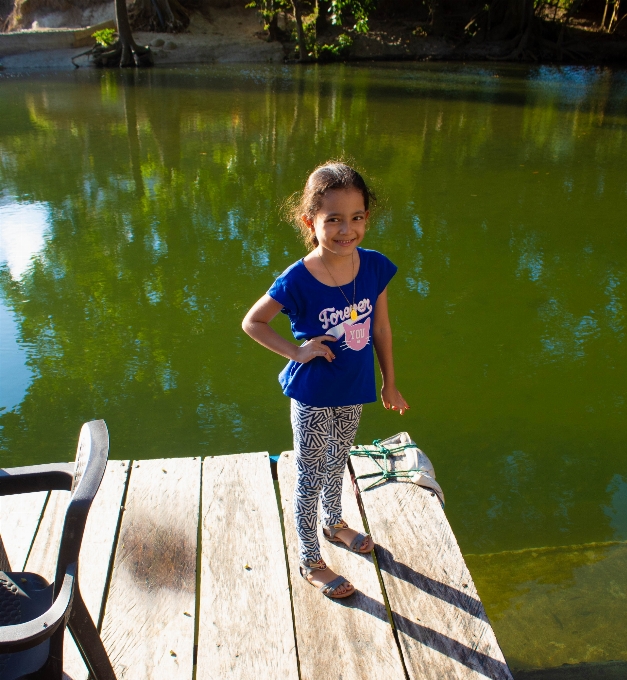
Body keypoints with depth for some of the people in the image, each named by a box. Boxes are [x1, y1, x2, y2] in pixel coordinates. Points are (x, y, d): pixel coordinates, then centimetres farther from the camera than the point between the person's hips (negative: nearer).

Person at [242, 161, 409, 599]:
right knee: (311, 477, 13)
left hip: (353, 391, 5)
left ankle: (335, 523, 56)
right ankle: (311, 561, 34)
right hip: (312, 397, -4)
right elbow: (252, 322, -10)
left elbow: (381, 327, 0)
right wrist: (297, 351, -19)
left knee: (337, 463, 28)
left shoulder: (375, 267, -13)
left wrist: (389, 383, 8)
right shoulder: (297, 281, -25)